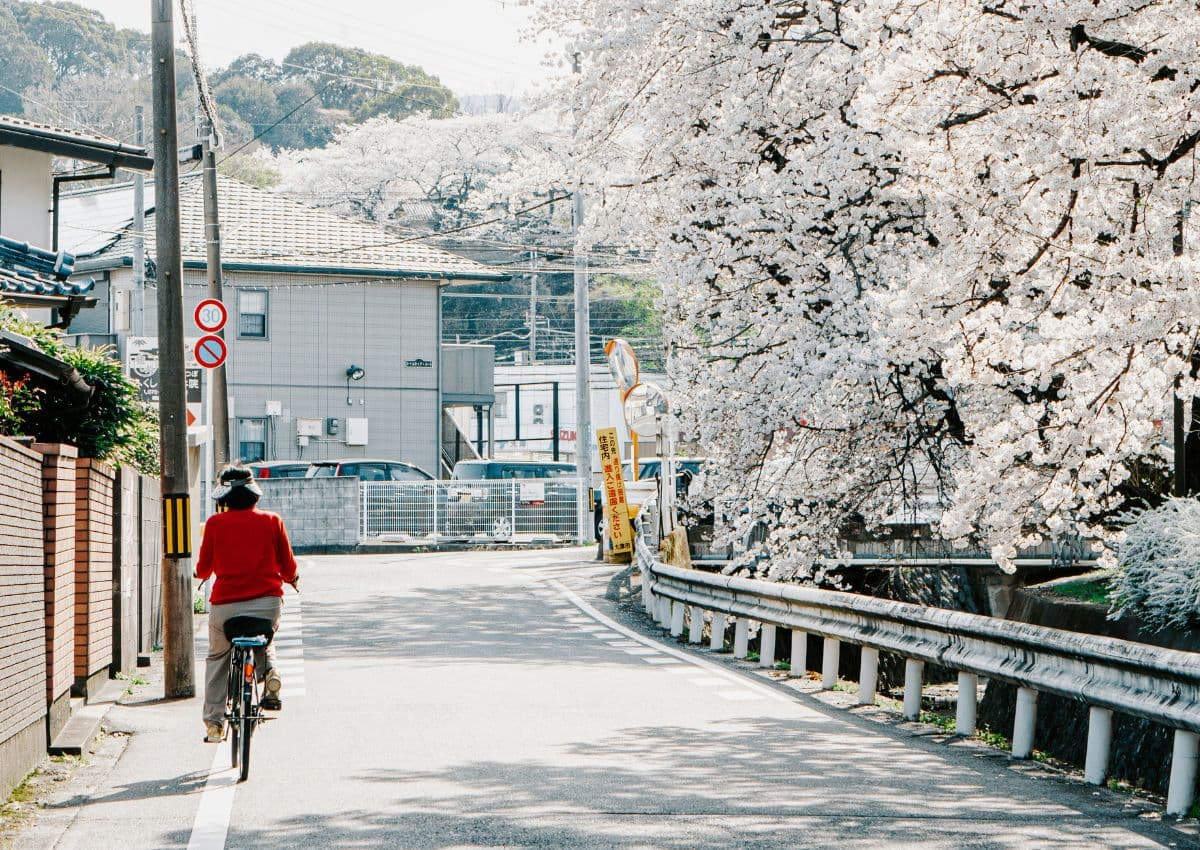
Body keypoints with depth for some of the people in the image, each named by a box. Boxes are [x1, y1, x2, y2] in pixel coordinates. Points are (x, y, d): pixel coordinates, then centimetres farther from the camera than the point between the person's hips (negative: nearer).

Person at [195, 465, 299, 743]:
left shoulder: (215, 523, 1)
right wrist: (291, 580, 30)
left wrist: (200, 573, 33)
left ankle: (214, 723, 16)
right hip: (268, 602, 1)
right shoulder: (272, 521, 3)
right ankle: (270, 672, 1)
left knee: (217, 658, 21)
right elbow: (288, 568, 7)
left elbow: (204, 568, 9)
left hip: (225, 603, -1)